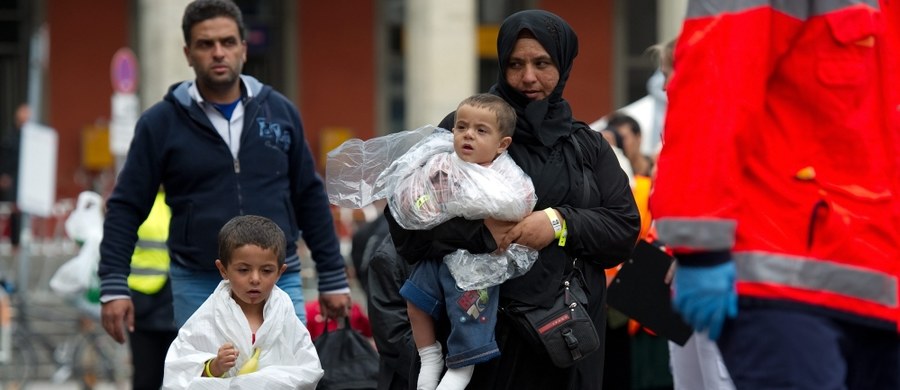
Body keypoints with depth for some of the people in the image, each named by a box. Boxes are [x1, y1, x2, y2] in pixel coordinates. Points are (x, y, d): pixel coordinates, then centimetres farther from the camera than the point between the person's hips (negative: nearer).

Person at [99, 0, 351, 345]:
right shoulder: (161, 123, 0)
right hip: (199, 287, -1)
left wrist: (333, 278, 12)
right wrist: (114, 286, -7)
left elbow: (310, 198, 13)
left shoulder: (280, 112, 6)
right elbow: (126, 207, 2)